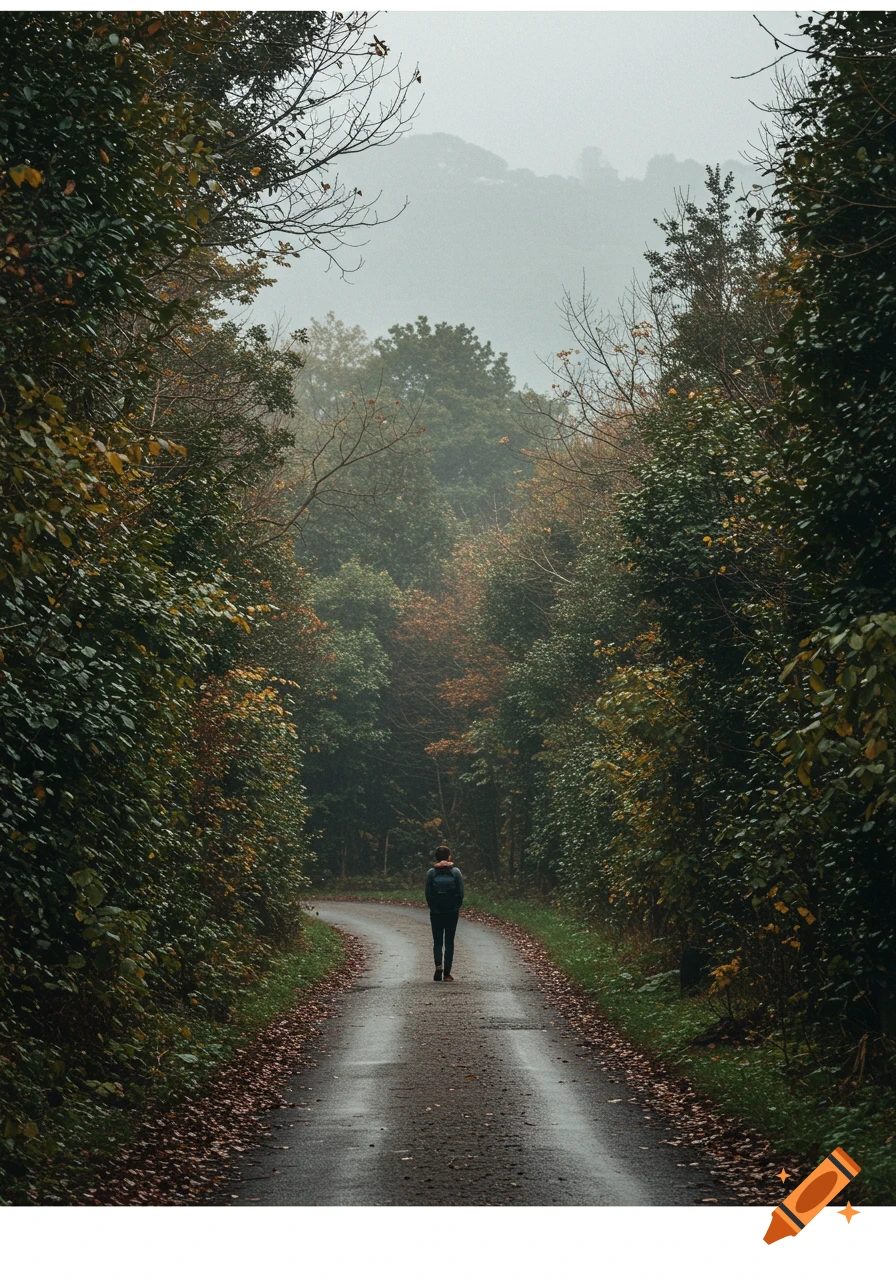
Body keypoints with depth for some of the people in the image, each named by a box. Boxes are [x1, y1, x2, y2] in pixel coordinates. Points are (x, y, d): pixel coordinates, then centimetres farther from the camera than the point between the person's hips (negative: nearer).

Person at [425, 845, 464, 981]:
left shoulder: (431, 873, -4)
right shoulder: (455, 872, -4)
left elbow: (428, 893, -5)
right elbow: (461, 893, -5)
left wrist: (432, 907, 8)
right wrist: (457, 907, 7)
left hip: (436, 912, 0)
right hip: (452, 912, 0)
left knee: (437, 941, 9)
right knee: (449, 942, 7)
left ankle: (438, 966, -14)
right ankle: (447, 973, 4)